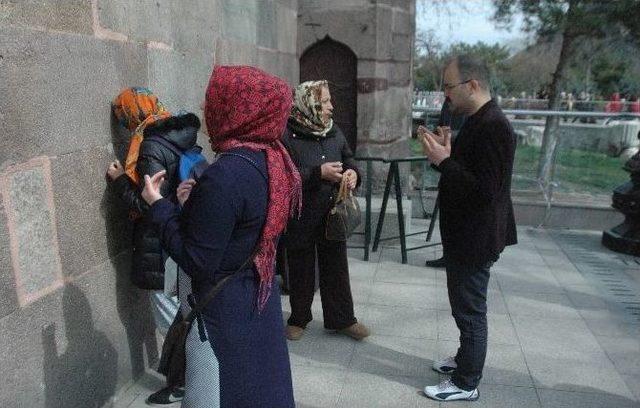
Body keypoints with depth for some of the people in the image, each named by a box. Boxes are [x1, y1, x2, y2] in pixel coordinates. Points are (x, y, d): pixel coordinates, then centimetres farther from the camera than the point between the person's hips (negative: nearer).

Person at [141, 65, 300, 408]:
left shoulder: (224, 175, -28)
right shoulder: (273, 158, -2)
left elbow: (196, 262, -23)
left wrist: (158, 205, -14)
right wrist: (195, 203, 6)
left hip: (224, 308, -8)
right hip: (260, 297, 8)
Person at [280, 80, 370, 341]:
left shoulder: (334, 131, 5)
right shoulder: (287, 135, -14)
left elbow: (348, 158, 15)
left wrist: (352, 172, -7)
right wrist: (319, 173, -26)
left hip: (332, 214, 5)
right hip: (300, 217, -5)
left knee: (336, 268, 13)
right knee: (301, 270, 11)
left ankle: (341, 319, 29)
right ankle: (299, 319, 31)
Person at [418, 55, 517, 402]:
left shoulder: (493, 126, -22)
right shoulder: (477, 121, 9)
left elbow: (485, 190, -26)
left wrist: (444, 161, -23)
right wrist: (443, 153, 1)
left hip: (476, 239, -10)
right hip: (465, 234, 10)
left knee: (470, 311, 4)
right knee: (467, 306, 23)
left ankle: (466, 384, 20)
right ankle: (466, 359, 41)